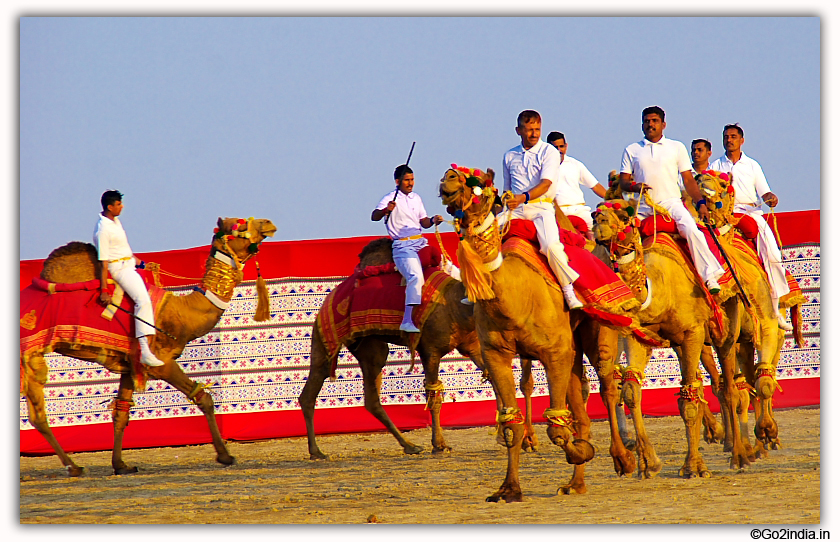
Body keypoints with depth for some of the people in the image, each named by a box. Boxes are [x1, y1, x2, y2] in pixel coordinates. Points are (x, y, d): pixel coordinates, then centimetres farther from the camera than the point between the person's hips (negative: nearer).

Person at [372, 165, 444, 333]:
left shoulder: (416, 198, 19)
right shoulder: (391, 198, -4)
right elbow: (374, 216, -19)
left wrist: (433, 221, 1)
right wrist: (386, 210, -40)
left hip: (420, 243, 8)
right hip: (403, 246, -8)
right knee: (416, 277, -29)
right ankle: (407, 322, -37)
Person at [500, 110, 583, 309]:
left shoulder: (549, 152, 4)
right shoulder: (510, 156, 18)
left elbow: (546, 184, -10)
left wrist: (524, 197, -25)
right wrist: (508, 201, 5)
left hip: (540, 205, -4)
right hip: (516, 209, 4)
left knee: (551, 246, -29)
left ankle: (569, 291, -16)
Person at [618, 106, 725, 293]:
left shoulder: (677, 148, 14)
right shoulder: (632, 150, 14)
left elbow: (689, 180, 13)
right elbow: (623, 180, 11)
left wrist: (700, 203, 0)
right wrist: (635, 186, -12)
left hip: (671, 202, -2)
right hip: (643, 207, 2)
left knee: (691, 229, -27)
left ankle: (709, 276, -30)